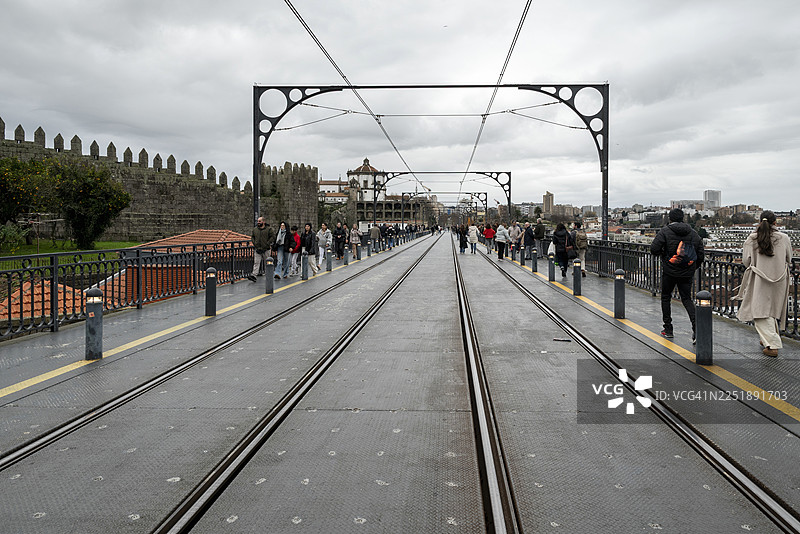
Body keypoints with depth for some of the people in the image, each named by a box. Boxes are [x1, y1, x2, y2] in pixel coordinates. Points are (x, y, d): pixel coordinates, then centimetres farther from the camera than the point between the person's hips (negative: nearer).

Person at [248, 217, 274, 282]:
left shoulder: (269, 229, -5)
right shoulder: (255, 229, 9)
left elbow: (273, 237, -8)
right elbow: (252, 237, 19)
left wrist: (267, 244, -13)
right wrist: (254, 244, 3)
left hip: (266, 249, -3)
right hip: (258, 249, 3)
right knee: (256, 262, -6)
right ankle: (253, 275, -15)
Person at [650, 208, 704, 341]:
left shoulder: (665, 231, -7)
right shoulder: (693, 233, 6)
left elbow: (654, 249, -16)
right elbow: (700, 255, 6)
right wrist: (693, 267, 19)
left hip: (669, 271, -3)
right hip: (687, 273, 3)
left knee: (666, 297, 12)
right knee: (687, 299, 10)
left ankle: (668, 329, 14)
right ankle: (695, 324, -13)